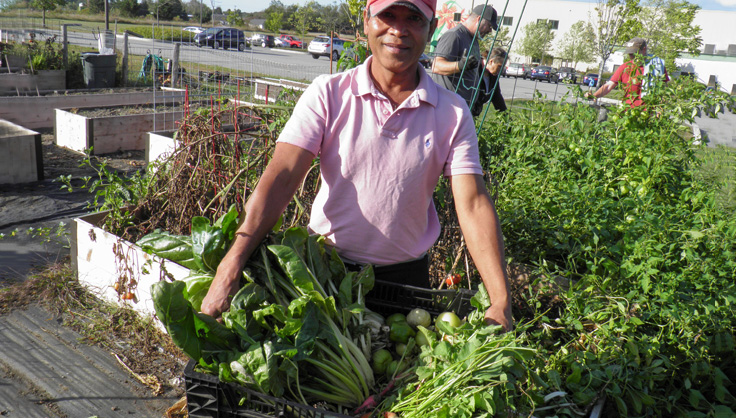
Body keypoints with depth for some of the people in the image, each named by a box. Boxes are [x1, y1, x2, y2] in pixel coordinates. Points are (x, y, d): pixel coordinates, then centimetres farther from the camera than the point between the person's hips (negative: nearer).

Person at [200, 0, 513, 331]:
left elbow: (473, 205, -12)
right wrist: (230, 268, -29)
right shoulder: (327, 94, -9)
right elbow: (281, 177, -18)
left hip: (405, 275, 1)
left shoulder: (452, 113, -5)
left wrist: (501, 303, -22)